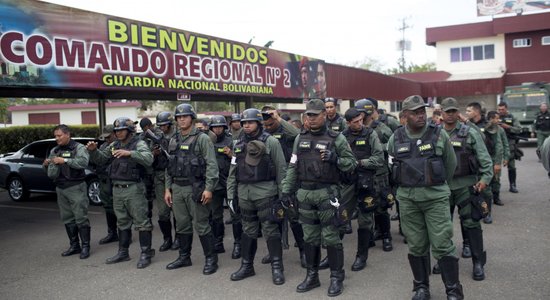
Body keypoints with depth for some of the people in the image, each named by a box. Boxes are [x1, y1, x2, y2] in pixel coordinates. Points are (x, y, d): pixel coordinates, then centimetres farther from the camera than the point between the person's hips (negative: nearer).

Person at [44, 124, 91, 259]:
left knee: (80, 217, -5)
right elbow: (51, 174, 12)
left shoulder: (78, 147, -4)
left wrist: (65, 160, -24)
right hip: (60, 188, 6)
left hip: (76, 187, -6)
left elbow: (84, 162, -22)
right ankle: (74, 245, 21)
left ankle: (85, 246, 2)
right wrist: (48, 165, -9)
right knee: (67, 219, 11)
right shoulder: (54, 151, 15)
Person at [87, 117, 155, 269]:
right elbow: (100, 159, 18)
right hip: (117, 189, 7)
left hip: (134, 188, -7)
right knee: (122, 222, 16)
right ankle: (123, 252, 27)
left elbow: (148, 159, -24)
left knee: (141, 221, -2)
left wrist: (129, 153, -35)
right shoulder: (114, 145, 14)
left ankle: (146, 253, 5)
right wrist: (93, 151, -2)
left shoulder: (138, 144, -7)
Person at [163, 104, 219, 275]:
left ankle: (211, 259, 9)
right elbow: (169, 166, 17)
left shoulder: (202, 138, -6)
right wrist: (167, 188, 11)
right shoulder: (173, 140, 13)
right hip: (177, 188, 6)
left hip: (195, 188, -6)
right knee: (182, 225, 13)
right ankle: (184, 257, 26)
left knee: (201, 225, -2)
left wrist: (208, 188, -18)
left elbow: (211, 165, -12)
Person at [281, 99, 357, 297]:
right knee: (309, 237, 12)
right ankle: (312, 276, 24)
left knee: (331, 237, 1)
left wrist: (335, 159, -19)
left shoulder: (336, 138, -3)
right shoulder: (300, 139, 9)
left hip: (327, 193, -4)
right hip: (304, 194, 4)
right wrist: (286, 190, 6)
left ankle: (336, 278, 14)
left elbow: (352, 163, -1)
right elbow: (293, 167, 12)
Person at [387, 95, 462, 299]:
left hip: (436, 197, -2)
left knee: (442, 245, -2)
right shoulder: (396, 139, 3)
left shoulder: (439, 134, -3)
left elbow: (451, 164, 9)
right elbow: (391, 167, 16)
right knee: (416, 246, 10)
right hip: (407, 199, 2)